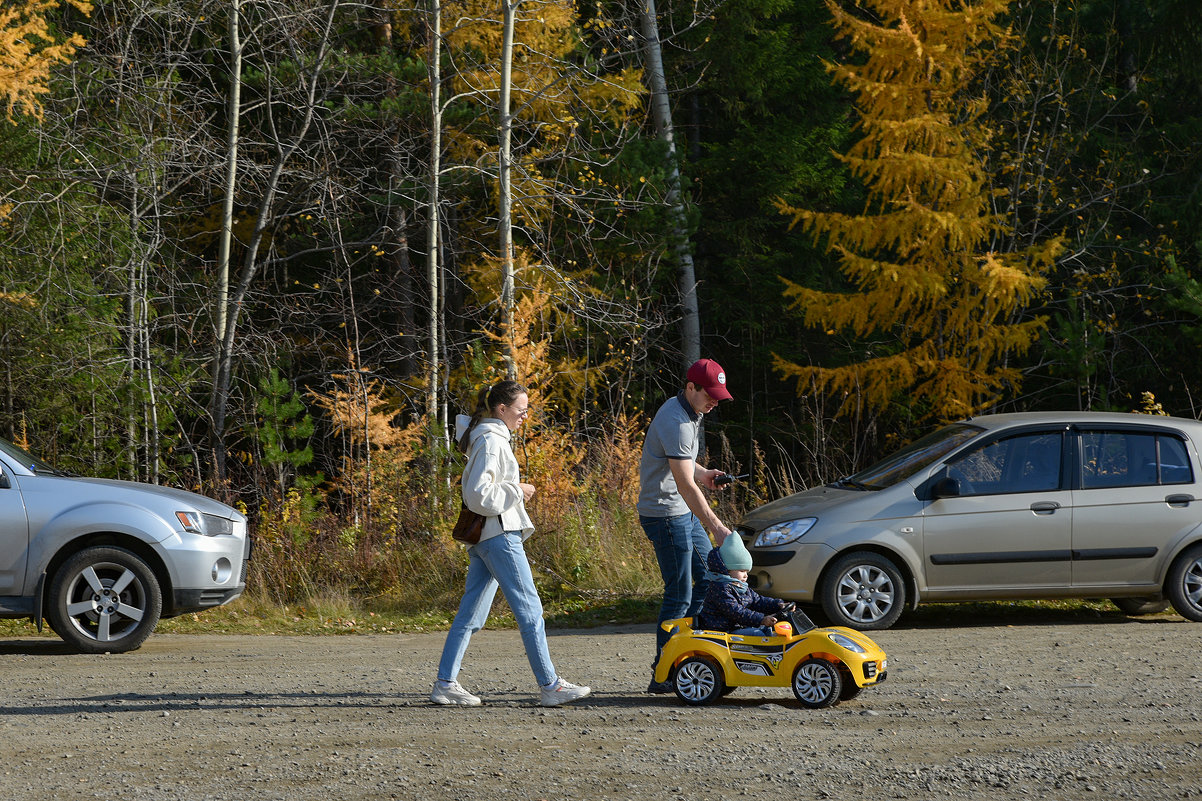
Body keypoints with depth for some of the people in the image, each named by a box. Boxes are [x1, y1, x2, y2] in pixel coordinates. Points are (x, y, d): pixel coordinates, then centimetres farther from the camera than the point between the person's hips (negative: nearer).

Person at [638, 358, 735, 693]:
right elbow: (685, 485, -28)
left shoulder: (690, 414, 11)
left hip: (684, 513, 10)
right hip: (665, 514, -10)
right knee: (679, 594, -7)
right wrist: (716, 527, -32)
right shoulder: (676, 423, -22)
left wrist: (703, 474, 7)